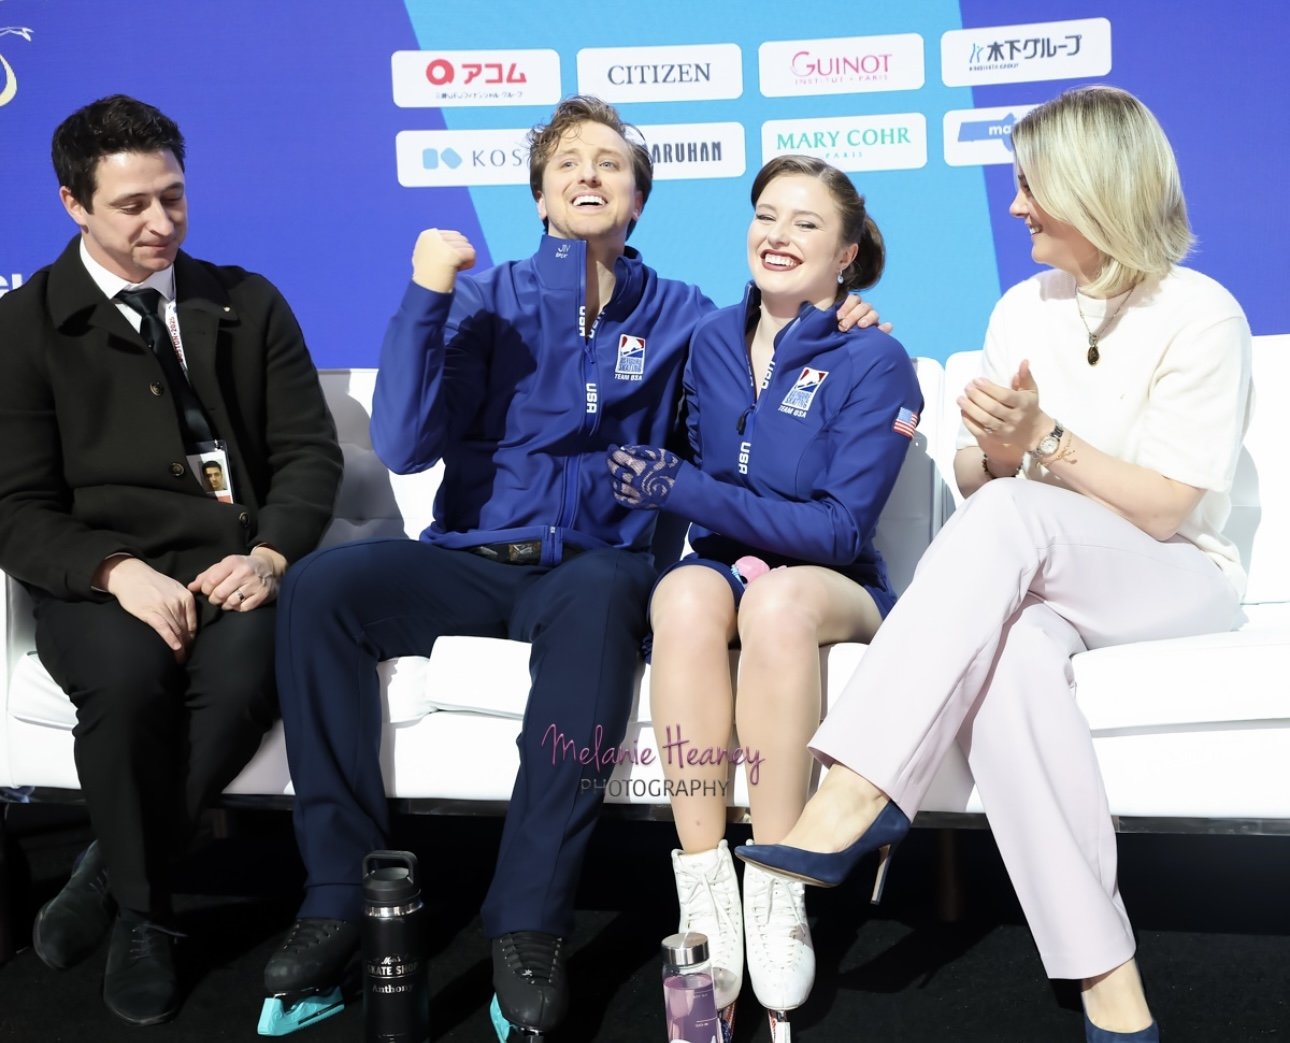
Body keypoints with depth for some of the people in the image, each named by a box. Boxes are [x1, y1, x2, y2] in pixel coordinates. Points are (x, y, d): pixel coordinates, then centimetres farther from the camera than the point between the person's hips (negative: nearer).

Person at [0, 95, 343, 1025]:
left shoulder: (249, 305, 14)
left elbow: (309, 451, 8)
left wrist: (269, 556, -12)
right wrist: (117, 571, -19)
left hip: (230, 564, 1)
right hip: (98, 579, -1)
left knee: (245, 673, -33)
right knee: (125, 676, -35)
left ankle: (113, 875, -8)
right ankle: (142, 915, -10)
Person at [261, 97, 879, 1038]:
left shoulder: (680, 316, 10)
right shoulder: (490, 299, 9)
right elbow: (405, 447, -2)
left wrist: (834, 316, 1)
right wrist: (425, 299, -11)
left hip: (594, 563, -1)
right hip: (471, 559, 2)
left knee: (599, 597, -38)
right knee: (321, 586, -26)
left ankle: (531, 925, -35)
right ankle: (341, 891, -21)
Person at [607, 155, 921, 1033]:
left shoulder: (875, 362, -6)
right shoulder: (713, 342, 9)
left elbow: (841, 529, -13)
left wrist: (686, 490, -21)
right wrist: (653, 476, -5)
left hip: (834, 587, -3)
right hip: (728, 564, 3)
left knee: (779, 603, -39)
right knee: (686, 596, -35)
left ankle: (777, 895, -32)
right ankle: (704, 896, -36)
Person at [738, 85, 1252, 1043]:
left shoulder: (1201, 316, -4)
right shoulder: (1023, 307, 13)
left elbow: (1166, 509, -10)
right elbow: (974, 480, 12)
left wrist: (1043, 440, -20)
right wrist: (994, 452, -11)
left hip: (1174, 584, -4)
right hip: (1040, 584, 4)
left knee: (1010, 518, -37)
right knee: (1007, 655, -37)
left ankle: (857, 795, -44)